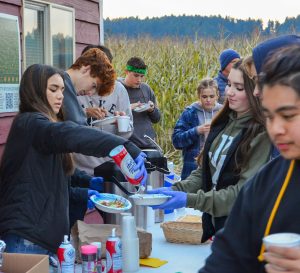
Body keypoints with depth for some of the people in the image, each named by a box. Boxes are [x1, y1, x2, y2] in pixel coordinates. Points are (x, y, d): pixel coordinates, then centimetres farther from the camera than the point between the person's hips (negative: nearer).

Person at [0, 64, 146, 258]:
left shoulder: (40, 126, 21)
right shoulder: (30, 123, -11)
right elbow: (71, 135, -32)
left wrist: (80, 195, 11)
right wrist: (127, 147, -41)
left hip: (44, 235, 9)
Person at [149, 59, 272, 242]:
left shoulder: (261, 135, -19)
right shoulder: (223, 123, 4)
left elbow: (244, 192, -21)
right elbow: (204, 171, 6)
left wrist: (190, 200, -26)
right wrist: (175, 190, -10)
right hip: (214, 223, 6)